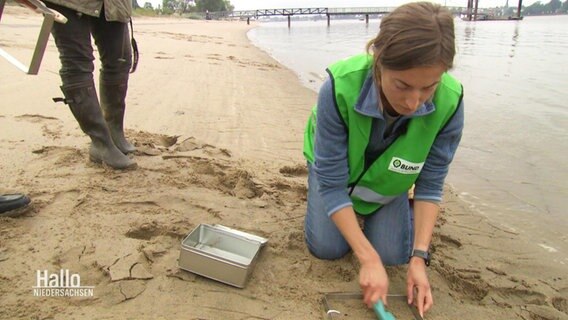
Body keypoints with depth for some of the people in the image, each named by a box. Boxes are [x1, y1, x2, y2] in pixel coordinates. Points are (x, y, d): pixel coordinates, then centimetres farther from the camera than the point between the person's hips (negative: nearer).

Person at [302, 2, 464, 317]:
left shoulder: (449, 101, -33)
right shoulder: (340, 87, -40)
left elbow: (430, 184, -19)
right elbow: (331, 183, -32)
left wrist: (419, 257, -24)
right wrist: (368, 259, -33)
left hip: (390, 177, 2)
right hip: (337, 166, -1)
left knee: (393, 254, -7)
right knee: (326, 247, -9)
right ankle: (352, 212, 23)